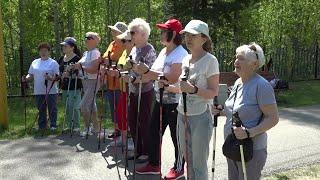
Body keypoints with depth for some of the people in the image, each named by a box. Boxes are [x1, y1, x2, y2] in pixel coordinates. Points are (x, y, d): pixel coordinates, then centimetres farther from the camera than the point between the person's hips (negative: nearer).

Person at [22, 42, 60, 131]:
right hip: (39, 91, 4)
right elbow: (31, 75, 14)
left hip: (51, 91, -4)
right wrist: (26, 78, -7)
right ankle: (42, 126, 20)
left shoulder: (53, 63, 0)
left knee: (52, 109, 1)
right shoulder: (35, 62, 14)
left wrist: (50, 78, -27)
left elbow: (57, 76, -7)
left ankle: (53, 125, 11)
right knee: (41, 109, 10)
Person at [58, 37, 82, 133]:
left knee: (74, 107, -6)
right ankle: (69, 126, 22)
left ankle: (76, 126, 6)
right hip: (65, 87, 8)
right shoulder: (62, 59, 13)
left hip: (75, 87, -7)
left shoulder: (76, 59, -10)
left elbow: (79, 73, -12)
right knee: (67, 107, 12)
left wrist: (70, 75, -24)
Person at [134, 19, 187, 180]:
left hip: (174, 102, -8)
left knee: (177, 136, 7)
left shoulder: (180, 53, -16)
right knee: (154, 132, 14)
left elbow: (172, 79, -26)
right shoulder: (163, 51, 10)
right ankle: (154, 164, 31)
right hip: (160, 100, 8)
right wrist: (142, 73, -6)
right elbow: (155, 74, 11)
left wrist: (147, 71, -26)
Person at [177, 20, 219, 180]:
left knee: (198, 165, 3)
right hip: (182, 114, 7)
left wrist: (193, 89, -29)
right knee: (187, 159, 18)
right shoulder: (186, 59, 9)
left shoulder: (210, 60, -11)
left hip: (200, 117, -7)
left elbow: (213, 92, -14)